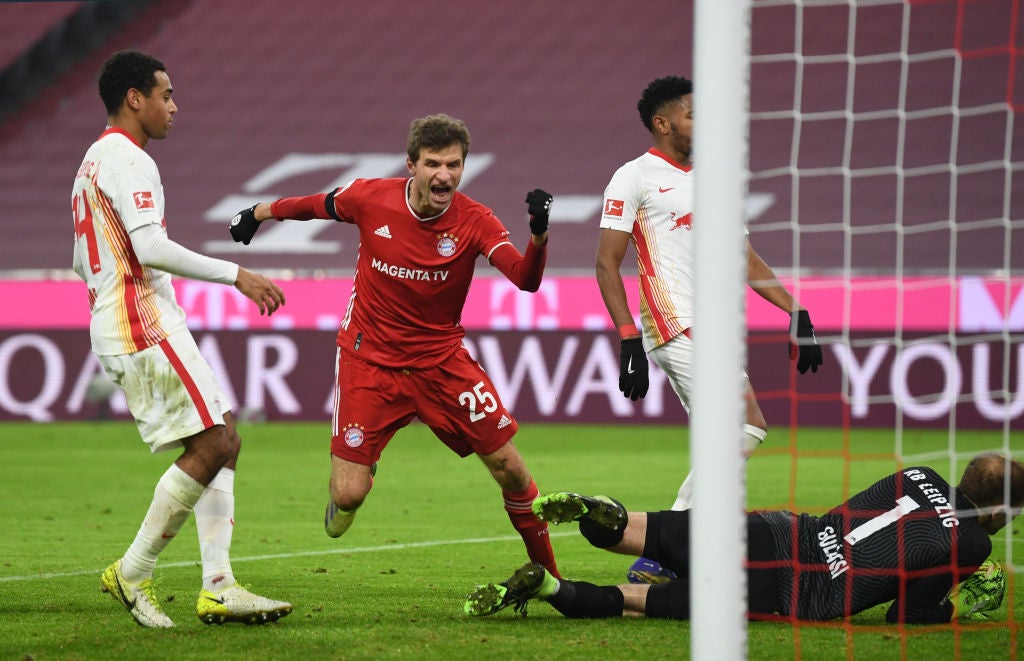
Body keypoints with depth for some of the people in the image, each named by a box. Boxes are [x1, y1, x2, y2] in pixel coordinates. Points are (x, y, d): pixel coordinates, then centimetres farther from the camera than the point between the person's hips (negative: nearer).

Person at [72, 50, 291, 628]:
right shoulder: (128, 159, -11)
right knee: (214, 442, -12)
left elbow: (83, 263, 28)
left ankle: (218, 586, -2)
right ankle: (133, 572, -6)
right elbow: (150, 247, -23)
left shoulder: (93, 162, 22)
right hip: (146, 325, -11)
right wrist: (236, 275, -20)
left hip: (116, 329, 11)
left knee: (221, 440, 6)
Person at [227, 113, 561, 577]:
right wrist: (260, 213, 25)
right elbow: (316, 206, 9)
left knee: (509, 467, -5)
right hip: (369, 360, -1)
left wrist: (538, 236, -49)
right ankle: (351, 471, 31)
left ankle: (546, 572, 18)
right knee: (349, 496, -9)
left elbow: (525, 280, -29)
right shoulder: (369, 198, -13)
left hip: (442, 360, 1)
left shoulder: (474, 222, -15)